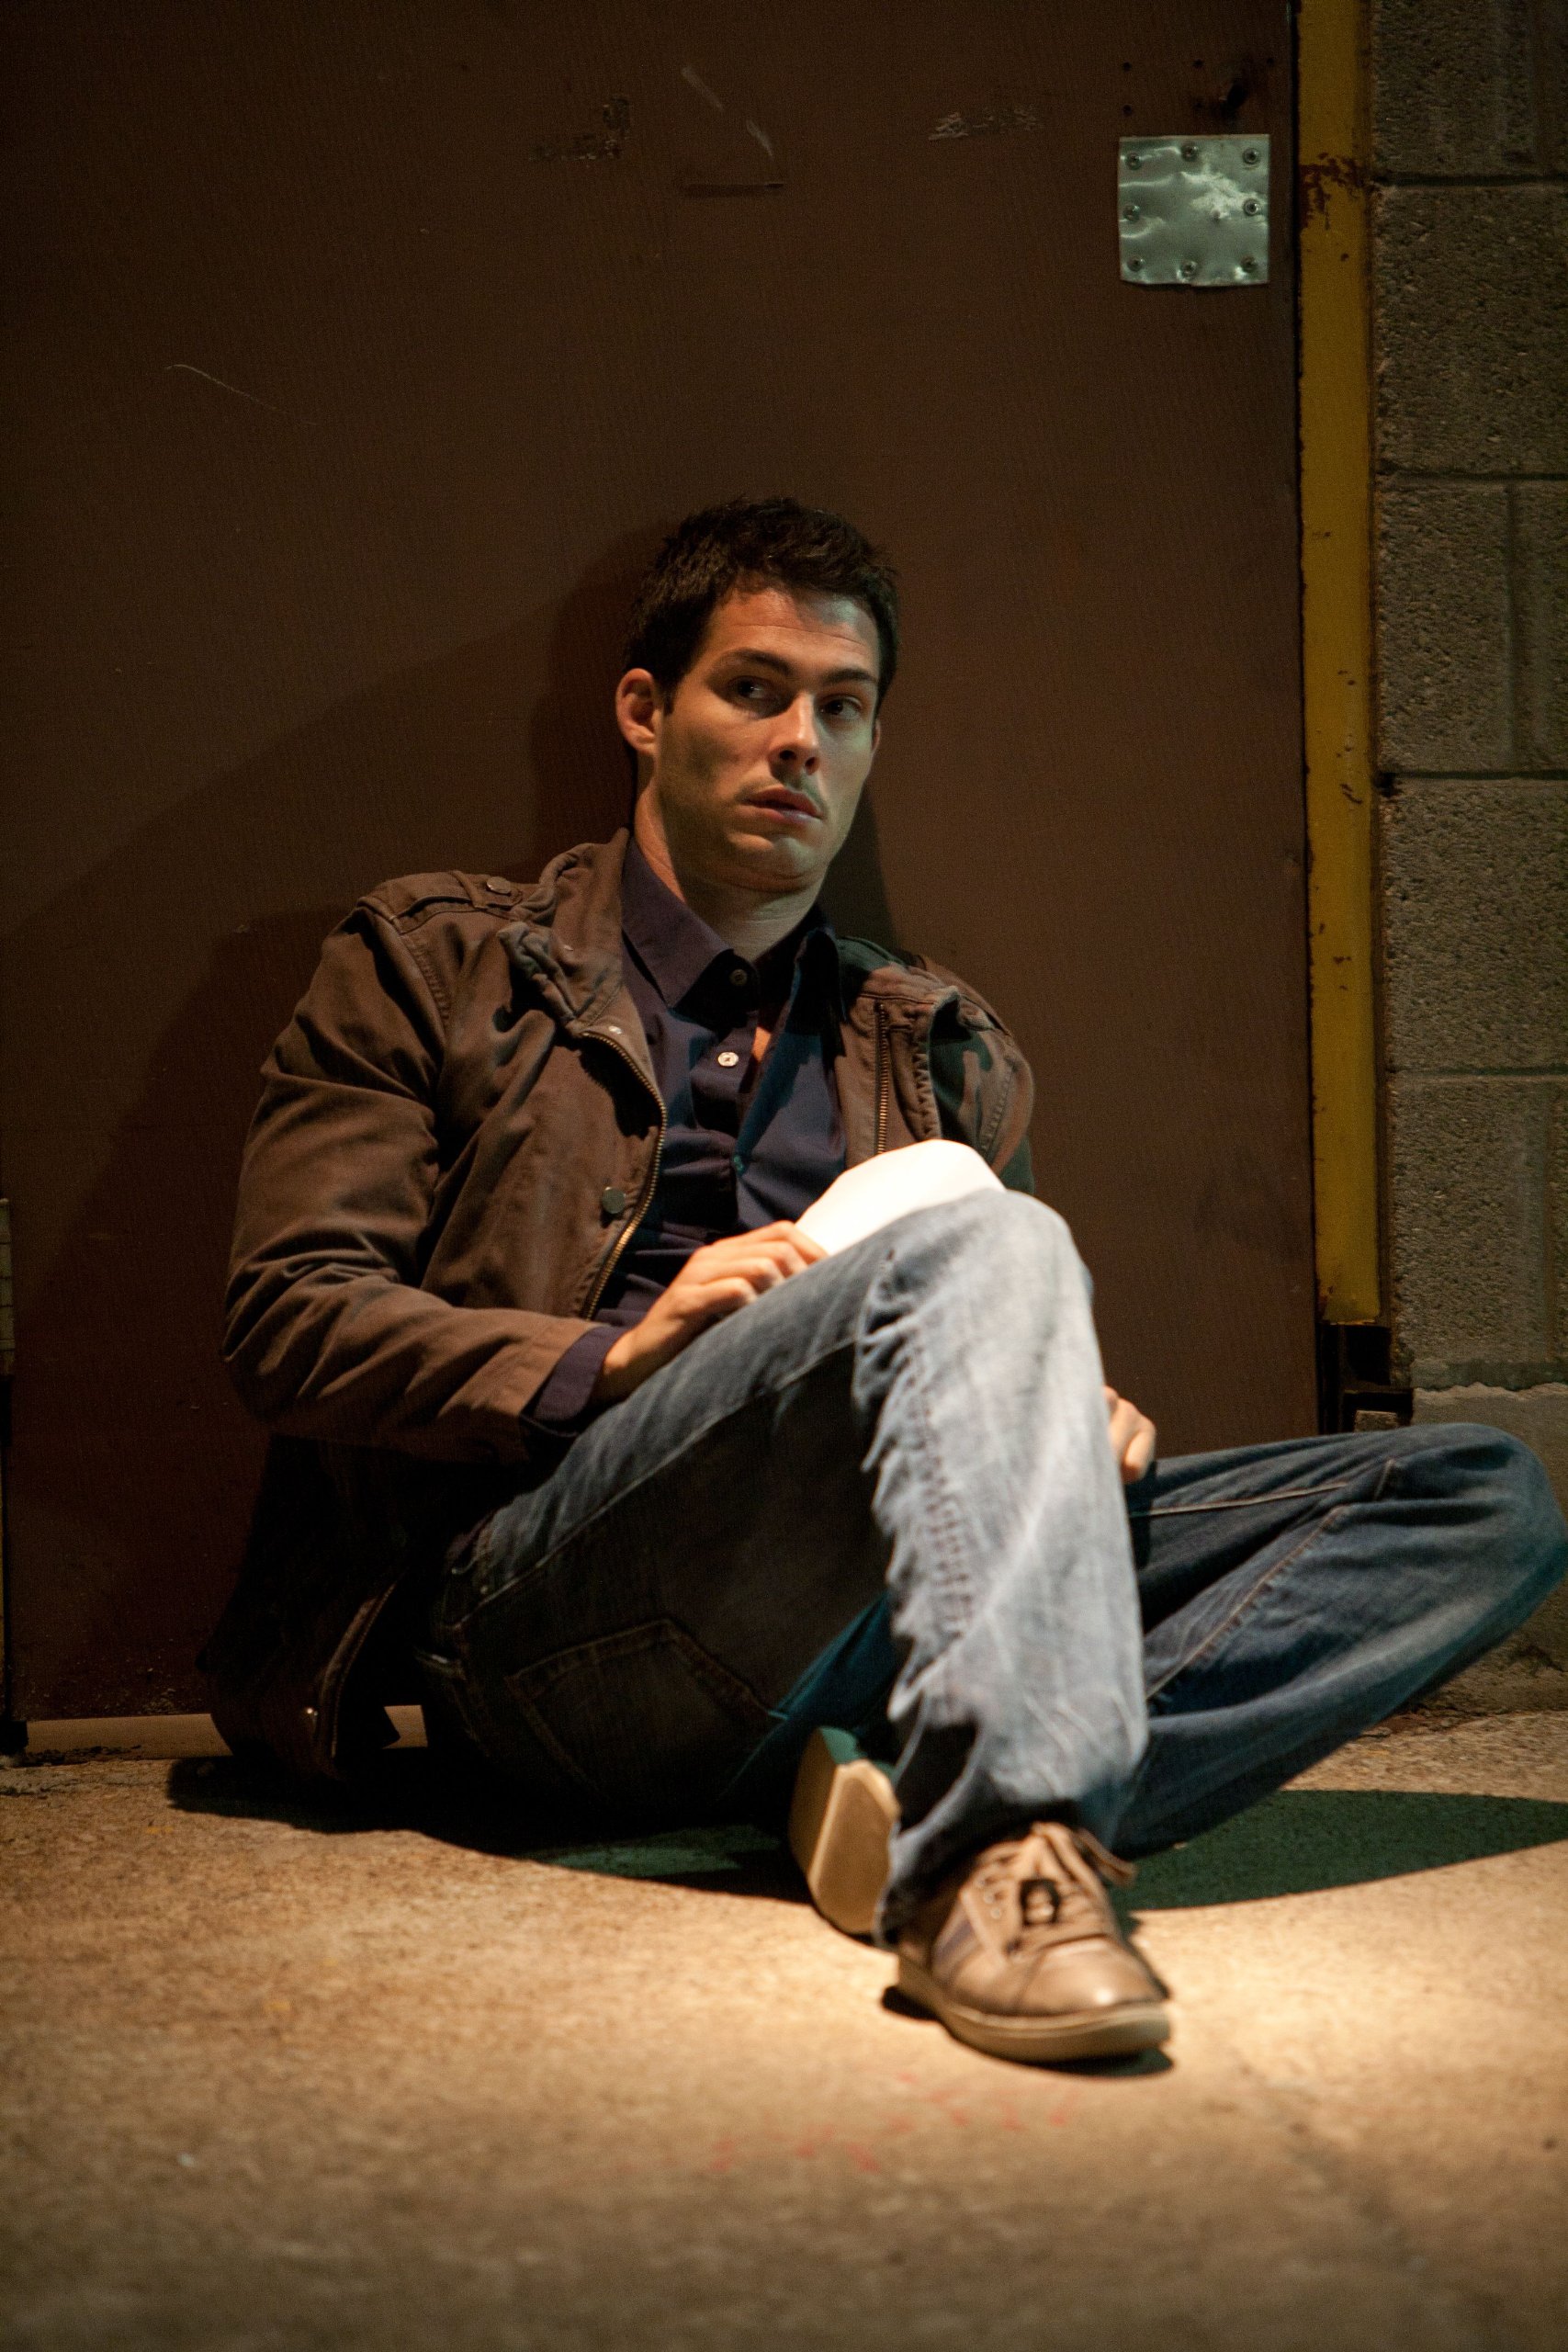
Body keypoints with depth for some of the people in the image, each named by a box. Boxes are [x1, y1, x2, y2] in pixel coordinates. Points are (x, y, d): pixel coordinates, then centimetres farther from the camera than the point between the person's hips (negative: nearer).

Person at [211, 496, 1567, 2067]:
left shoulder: (941, 1053, 28)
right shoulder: (439, 968, 15)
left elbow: (1007, 1354, 26)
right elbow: (287, 1320, 4)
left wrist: (1078, 1419, 1)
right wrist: (617, 1358, -12)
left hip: (844, 1636, 5)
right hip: (541, 1613, -5)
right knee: (983, 1248, -30)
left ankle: (932, 1793, -32)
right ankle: (1001, 1846, -44)